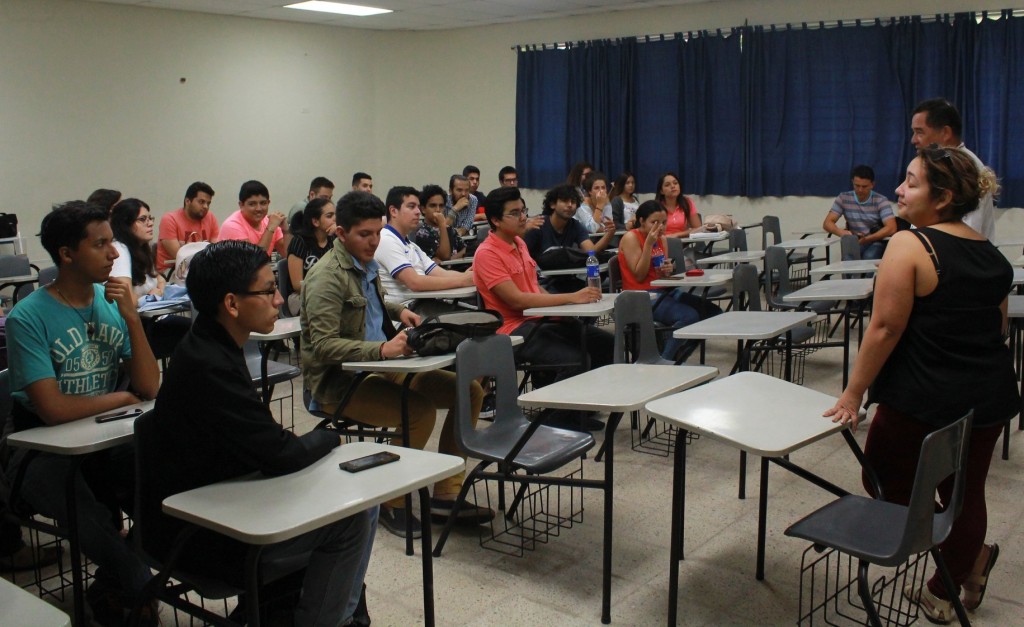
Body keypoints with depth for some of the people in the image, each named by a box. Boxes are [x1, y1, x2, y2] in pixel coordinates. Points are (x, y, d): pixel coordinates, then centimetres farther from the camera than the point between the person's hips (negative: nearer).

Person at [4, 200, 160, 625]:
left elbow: (149, 388, -4)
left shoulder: (114, 303, 3)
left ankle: (113, 588, 2)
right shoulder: (28, 318, -13)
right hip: (50, 451, -4)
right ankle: (139, 591, -11)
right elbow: (53, 409, -22)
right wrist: (121, 397, -7)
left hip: (109, 442, 4)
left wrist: (132, 318, -14)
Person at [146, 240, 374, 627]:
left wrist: (314, 441, -6)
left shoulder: (209, 348, 5)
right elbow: (282, 456, -24)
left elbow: (264, 445, 11)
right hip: (200, 535, -10)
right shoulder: (209, 368, -27)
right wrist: (330, 437, -5)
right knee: (350, 520, -13)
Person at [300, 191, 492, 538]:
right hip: (338, 380, -9)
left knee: (469, 390, -3)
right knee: (421, 409, -32)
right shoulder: (327, 276, -16)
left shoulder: (366, 264, 12)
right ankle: (392, 503, -10)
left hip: (379, 367, 9)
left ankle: (445, 495, 0)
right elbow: (324, 345, -24)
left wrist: (399, 311, 12)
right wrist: (382, 349, -35)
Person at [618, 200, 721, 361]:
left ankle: (676, 360, 3)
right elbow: (639, 276, -13)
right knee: (689, 316, -29)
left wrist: (668, 269, -4)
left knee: (713, 311, -6)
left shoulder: (662, 239, 14)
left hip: (664, 291, 8)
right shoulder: (631, 238, -8)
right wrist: (649, 243, -16)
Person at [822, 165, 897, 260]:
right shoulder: (843, 198, 2)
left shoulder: (881, 201, -4)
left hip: (875, 242, -1)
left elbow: (891, 228, -15)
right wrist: (841, 232, -27)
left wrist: (867, 239, -30)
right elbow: (827, 223, -4)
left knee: (868, 258, -34)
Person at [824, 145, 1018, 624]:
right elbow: (999, 328, 16)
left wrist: (853, 394, -11)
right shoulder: (991, 254, 7)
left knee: (886, 483, 13)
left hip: (923, 400, -7)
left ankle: (971, 553, 12)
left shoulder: (909, 246, -16)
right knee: (965, 495, 17)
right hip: (991, 398, 8)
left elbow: (885, 328, -18)